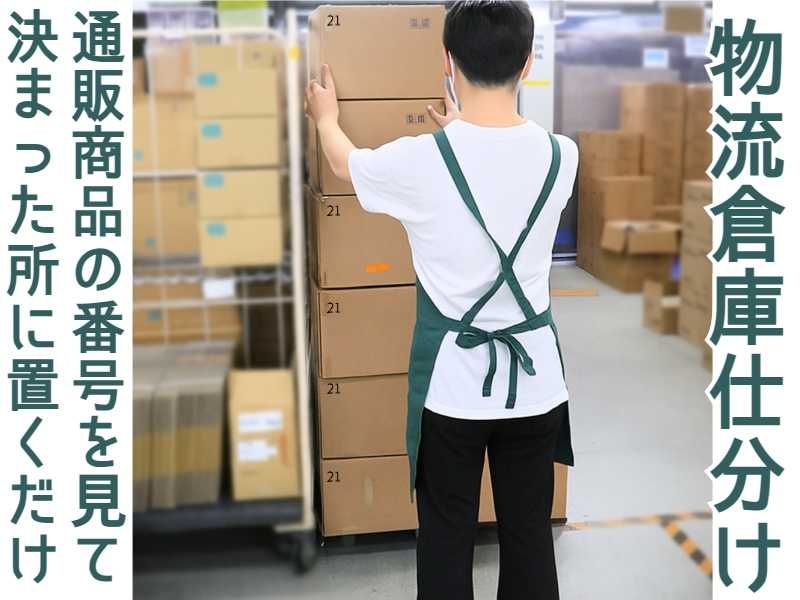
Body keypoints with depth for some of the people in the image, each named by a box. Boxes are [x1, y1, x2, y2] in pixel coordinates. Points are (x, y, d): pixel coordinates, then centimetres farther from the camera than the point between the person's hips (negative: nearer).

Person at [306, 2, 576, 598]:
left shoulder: (420, 160, -14)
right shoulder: (561, 155, -6)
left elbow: (346, 164, 9)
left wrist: (325, 116, 30)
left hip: (453, 379, -2)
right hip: (534, 375, 3)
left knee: (447, 534, 14)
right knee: (529, 532, 16)